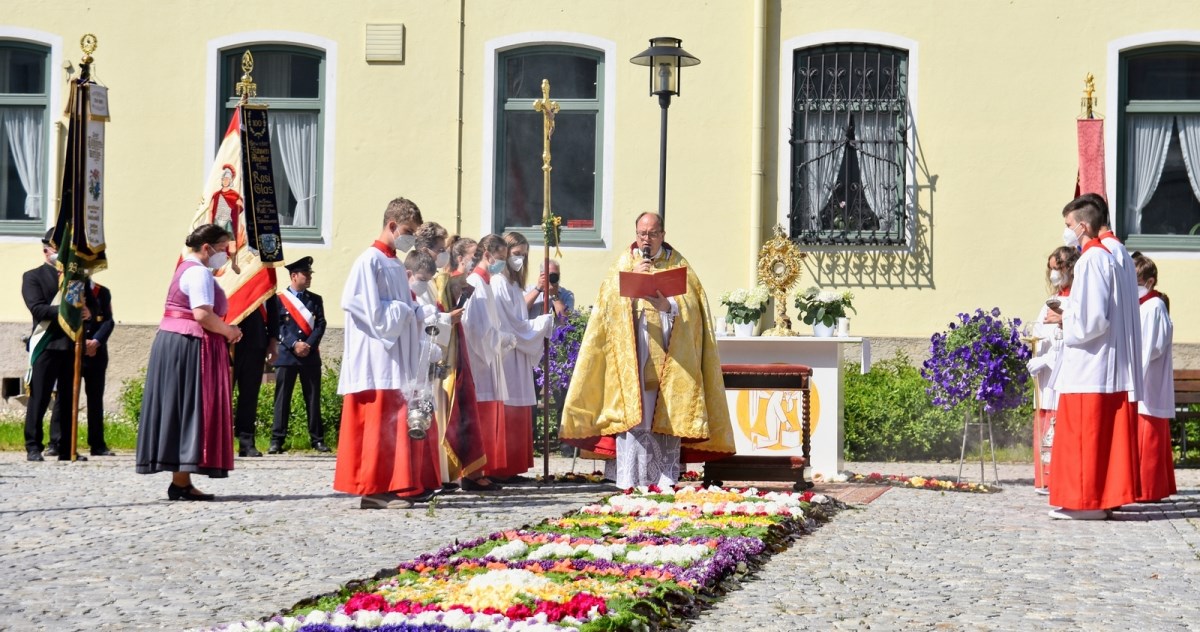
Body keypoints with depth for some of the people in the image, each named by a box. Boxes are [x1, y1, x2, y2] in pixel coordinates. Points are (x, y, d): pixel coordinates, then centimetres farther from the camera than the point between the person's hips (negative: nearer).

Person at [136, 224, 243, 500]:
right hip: (191, 347, -11)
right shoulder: (199, 272, -13)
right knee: (191, 407, -8)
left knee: (180, 408, 9)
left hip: (172, 342, 11)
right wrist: (229, 332, -9)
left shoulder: (187, 268, 20)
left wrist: (224, 331, 8)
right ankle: (181, 482, -8)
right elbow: (203, 314, -23)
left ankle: (180, 479, 12)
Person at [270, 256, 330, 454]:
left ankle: (317, 439, 7)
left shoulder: (315, 300, 14)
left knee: (313, 398, 3)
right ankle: (277, 440, -1)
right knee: (282, 398, -3)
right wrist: (294, 345, -13)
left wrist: (308, 345, -9)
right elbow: (277, 326, -3)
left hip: (311, 356, 3)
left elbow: (320, 325, 6)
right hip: (286, 355, -3)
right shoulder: (279, 299, 4)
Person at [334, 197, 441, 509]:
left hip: (400, 360, 9)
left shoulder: (396, 266, 17)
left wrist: (425, 313, 4)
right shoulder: (370, 262, -10)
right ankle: (375, 490, -6)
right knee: (380, 423, -9)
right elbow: (375, 313, -17)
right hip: (377, 360, -9)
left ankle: (404, 485, 11)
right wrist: (410, 310, -10)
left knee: (403, 422, 8)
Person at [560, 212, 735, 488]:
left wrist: (669, 306, -18)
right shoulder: (624, 262, 13)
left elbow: (691, 306, 0)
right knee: (633, 419, -8)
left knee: (667, 420, -2)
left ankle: (665, 484, 2)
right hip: (632, 358, 0)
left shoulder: (678, 265, 11)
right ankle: (631, 484, -6)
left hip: (668, 360, 0)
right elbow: (610, 301, 1)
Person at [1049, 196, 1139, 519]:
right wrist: (1069, 313, 15)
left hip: (1089, 365, -10)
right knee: (1105, 434, 10)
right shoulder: (1107, 257, 16)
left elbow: (1092, 318, -21)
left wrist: (1064, 323, -6)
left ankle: (1087, 501, -5)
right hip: (1107, 364, 10)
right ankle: (1106, 496, 13)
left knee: (1084, 433, -7)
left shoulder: (1091, 260, -14)